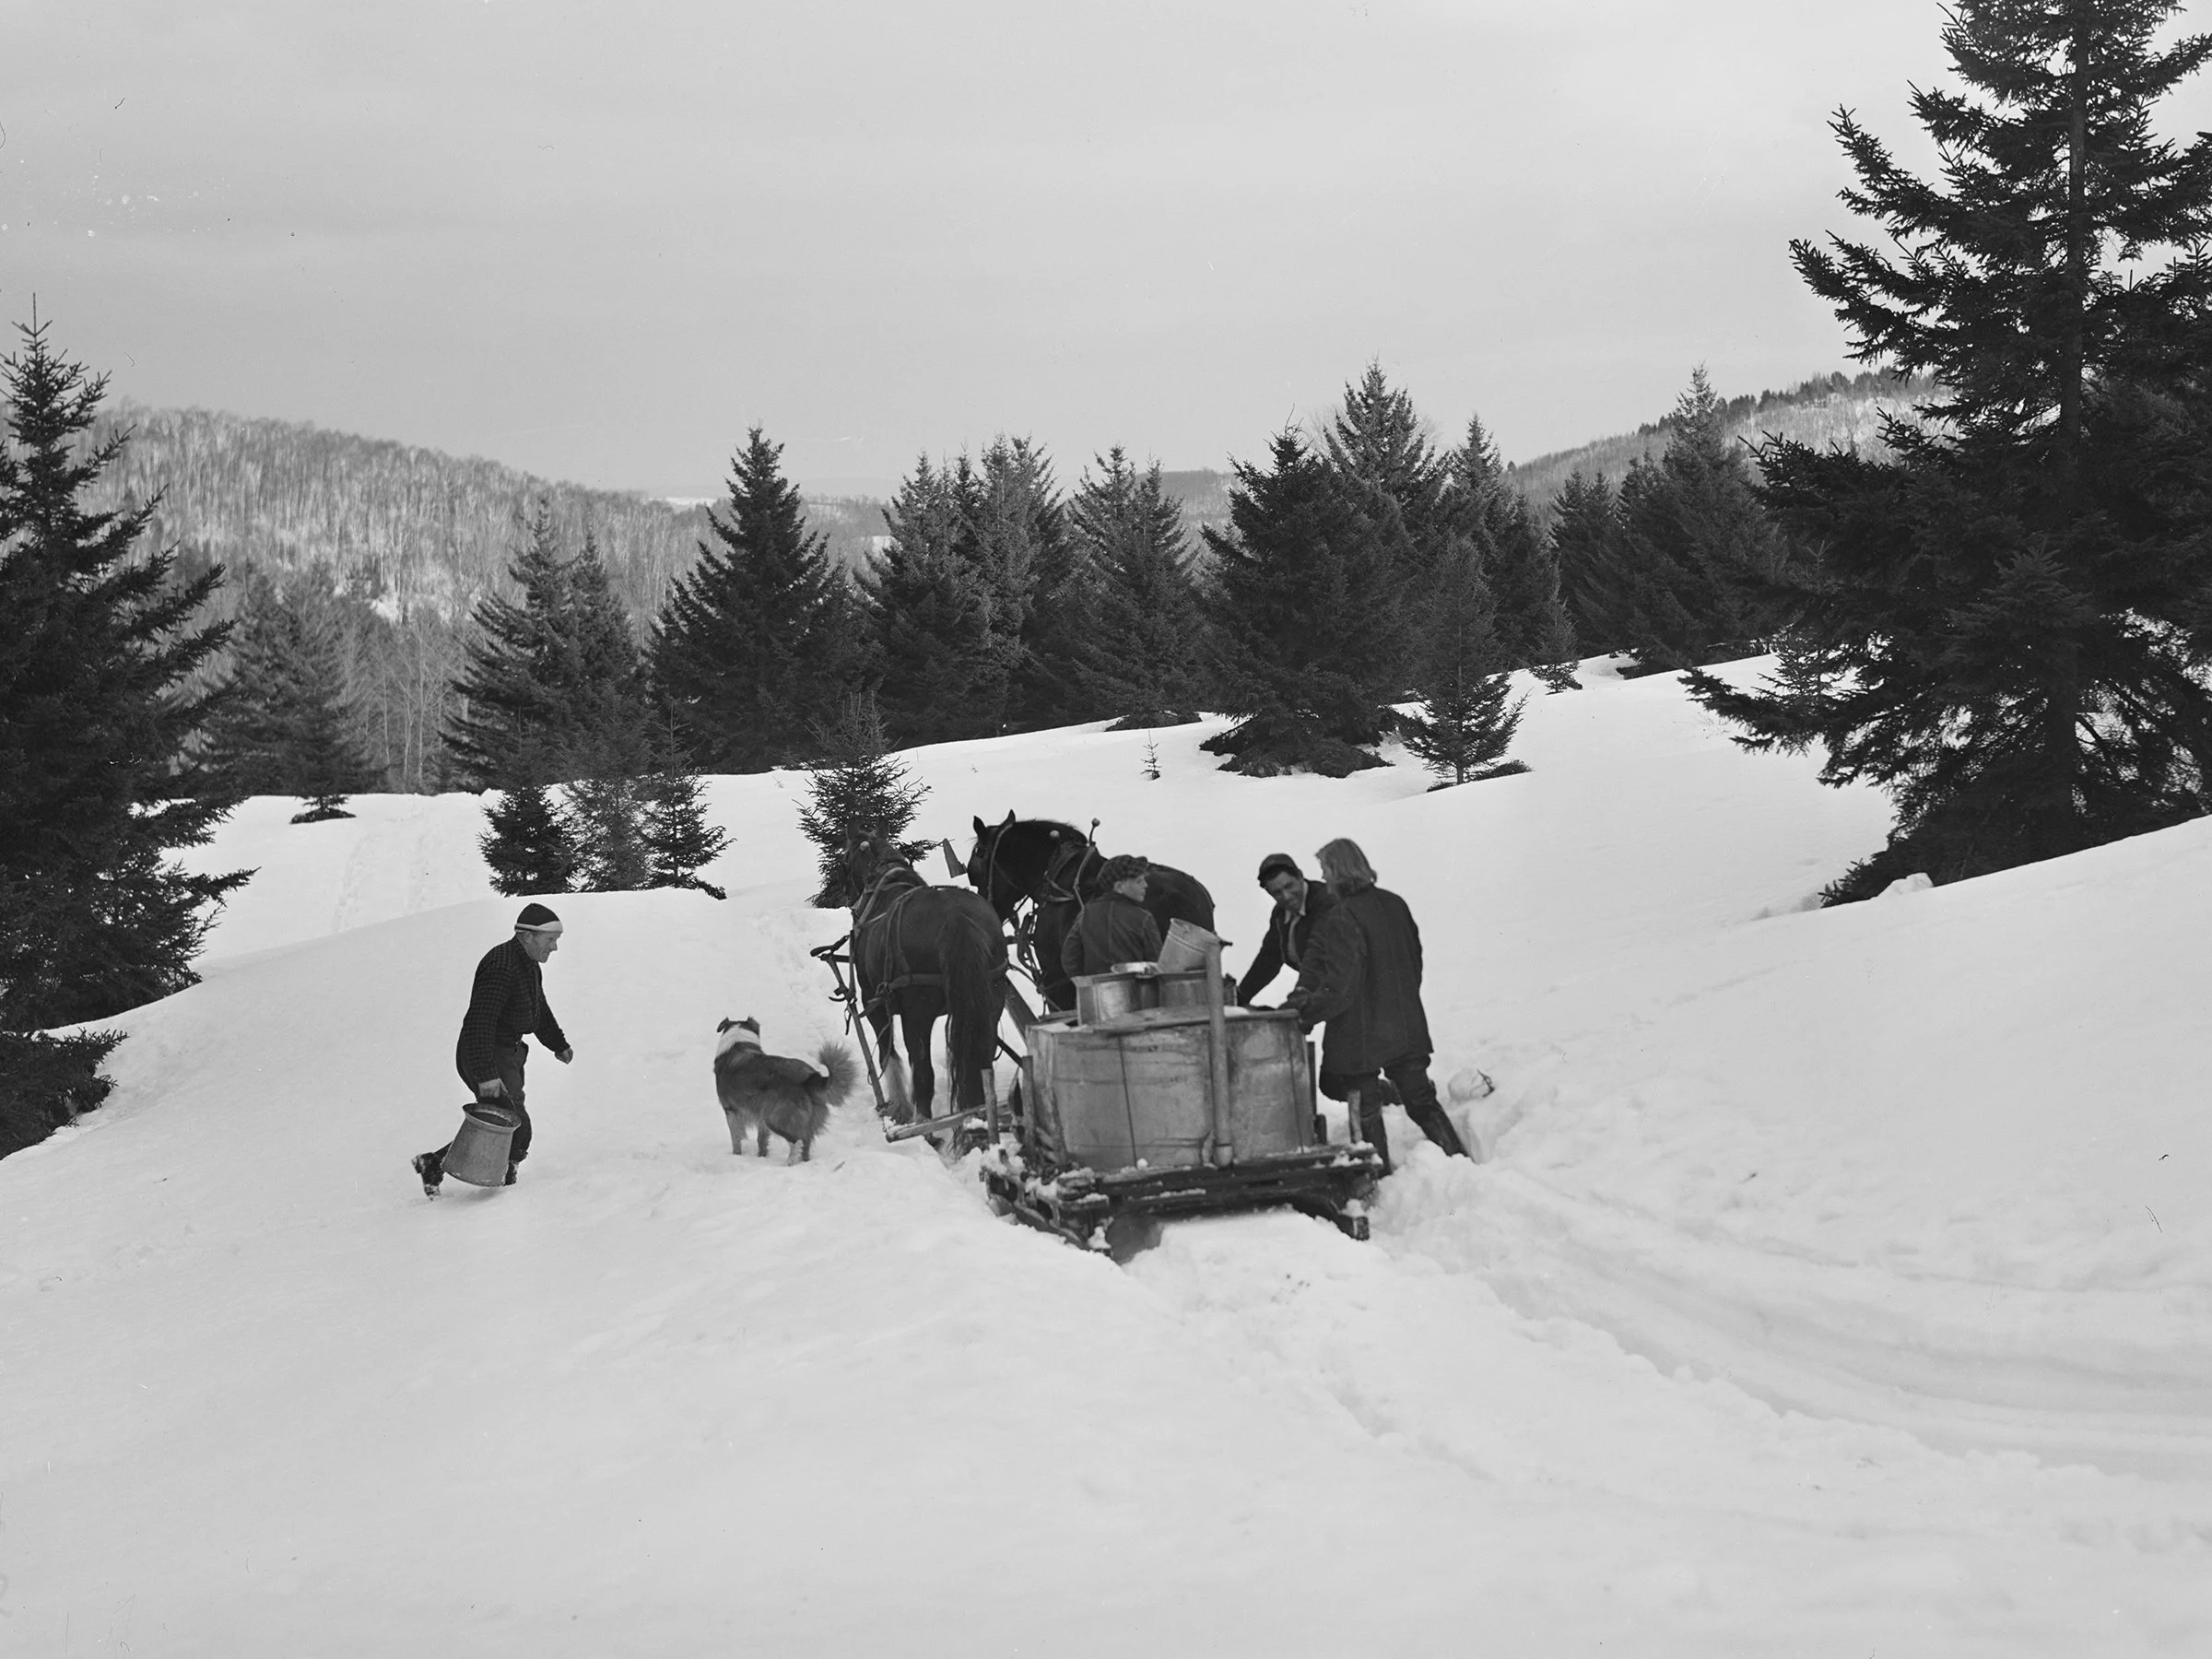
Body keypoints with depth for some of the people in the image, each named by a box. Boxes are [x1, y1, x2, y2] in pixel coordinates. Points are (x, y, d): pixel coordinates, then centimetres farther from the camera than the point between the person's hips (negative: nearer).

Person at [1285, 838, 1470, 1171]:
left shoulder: (1342, 919, -19)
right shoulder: (1395, 905, 4)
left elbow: (1339, 986, -21)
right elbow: (1415, 960, 13)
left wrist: (1306, 1014, -12)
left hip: (1360, 1036, -7)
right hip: (1407, 1027, 7)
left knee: (1366, 1113, 7)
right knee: (1423, 1102, 15)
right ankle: (1460, 1160, 12)